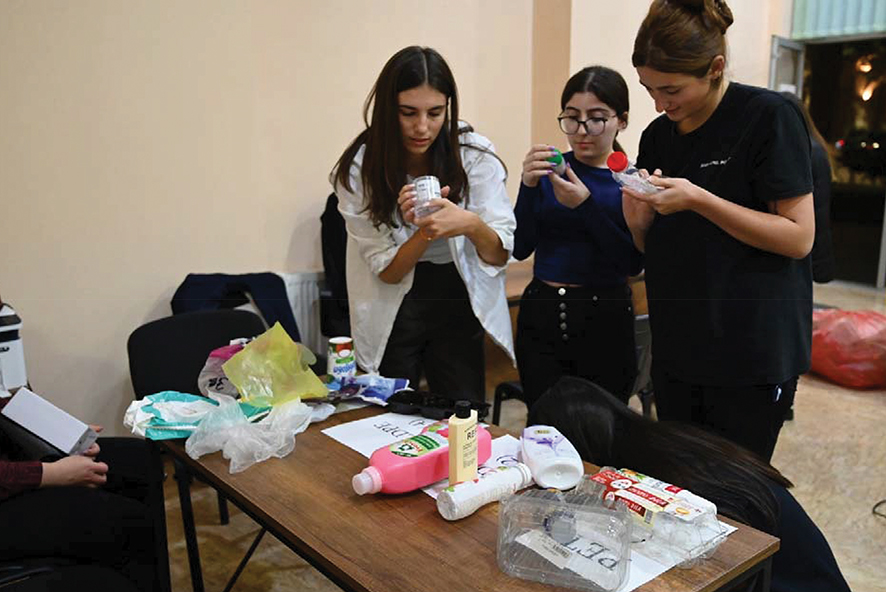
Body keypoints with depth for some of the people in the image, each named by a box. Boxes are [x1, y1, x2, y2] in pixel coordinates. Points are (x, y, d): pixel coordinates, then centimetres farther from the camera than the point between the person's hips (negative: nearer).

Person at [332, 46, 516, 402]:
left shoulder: (475, 154, -13)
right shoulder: (359, 168, -13)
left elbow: (500, 254, -10)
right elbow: (387, 271, -11)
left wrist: (471, 225, -32)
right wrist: (426, 230, -29)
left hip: (459, 305, 1)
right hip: (392, 310, 0)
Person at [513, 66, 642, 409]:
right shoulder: (548, 169, 3)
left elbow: (633, 263, -11)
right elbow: (521, 248, -2)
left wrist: (586, 205, -21)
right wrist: (529, 187, -15)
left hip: (605, 321, -1)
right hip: (541, 317, 1)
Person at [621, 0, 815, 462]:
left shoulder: (768, 117, -10)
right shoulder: (657, 136, 8)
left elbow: (798, 237, -14)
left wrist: (698, 201, -22)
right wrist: (636, 216, -9)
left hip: (752, 355, -5)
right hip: (676, 350, 6)